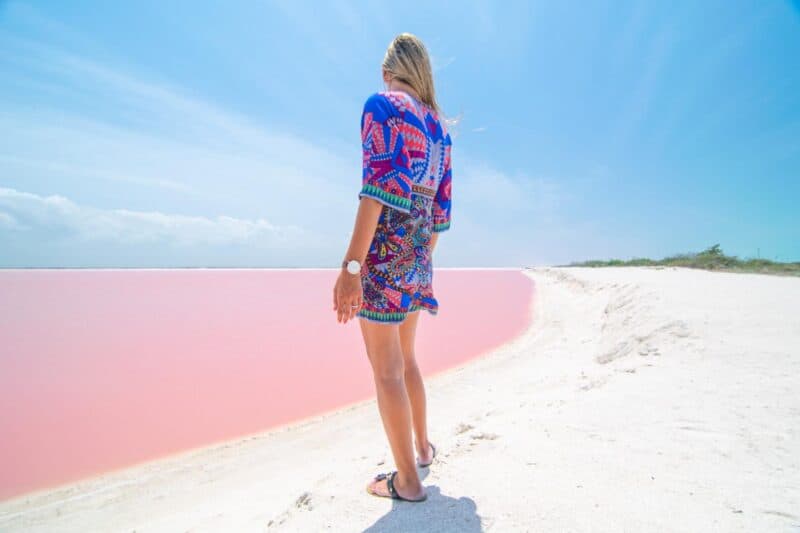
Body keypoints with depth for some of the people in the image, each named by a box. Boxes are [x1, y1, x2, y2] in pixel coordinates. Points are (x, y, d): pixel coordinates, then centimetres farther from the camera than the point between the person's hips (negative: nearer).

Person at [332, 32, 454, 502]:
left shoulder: (381, 104, -3)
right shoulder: (440, 128, 17)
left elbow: (379, 185, -18)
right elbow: (442, 208, 16)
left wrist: (351, 266, -21)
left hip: (383, 251, -8)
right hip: (418, 257, 8)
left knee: (386, 367, 1)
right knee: (406, 358, 21)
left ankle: (408, 480, 14)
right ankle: (423, 446, 38)